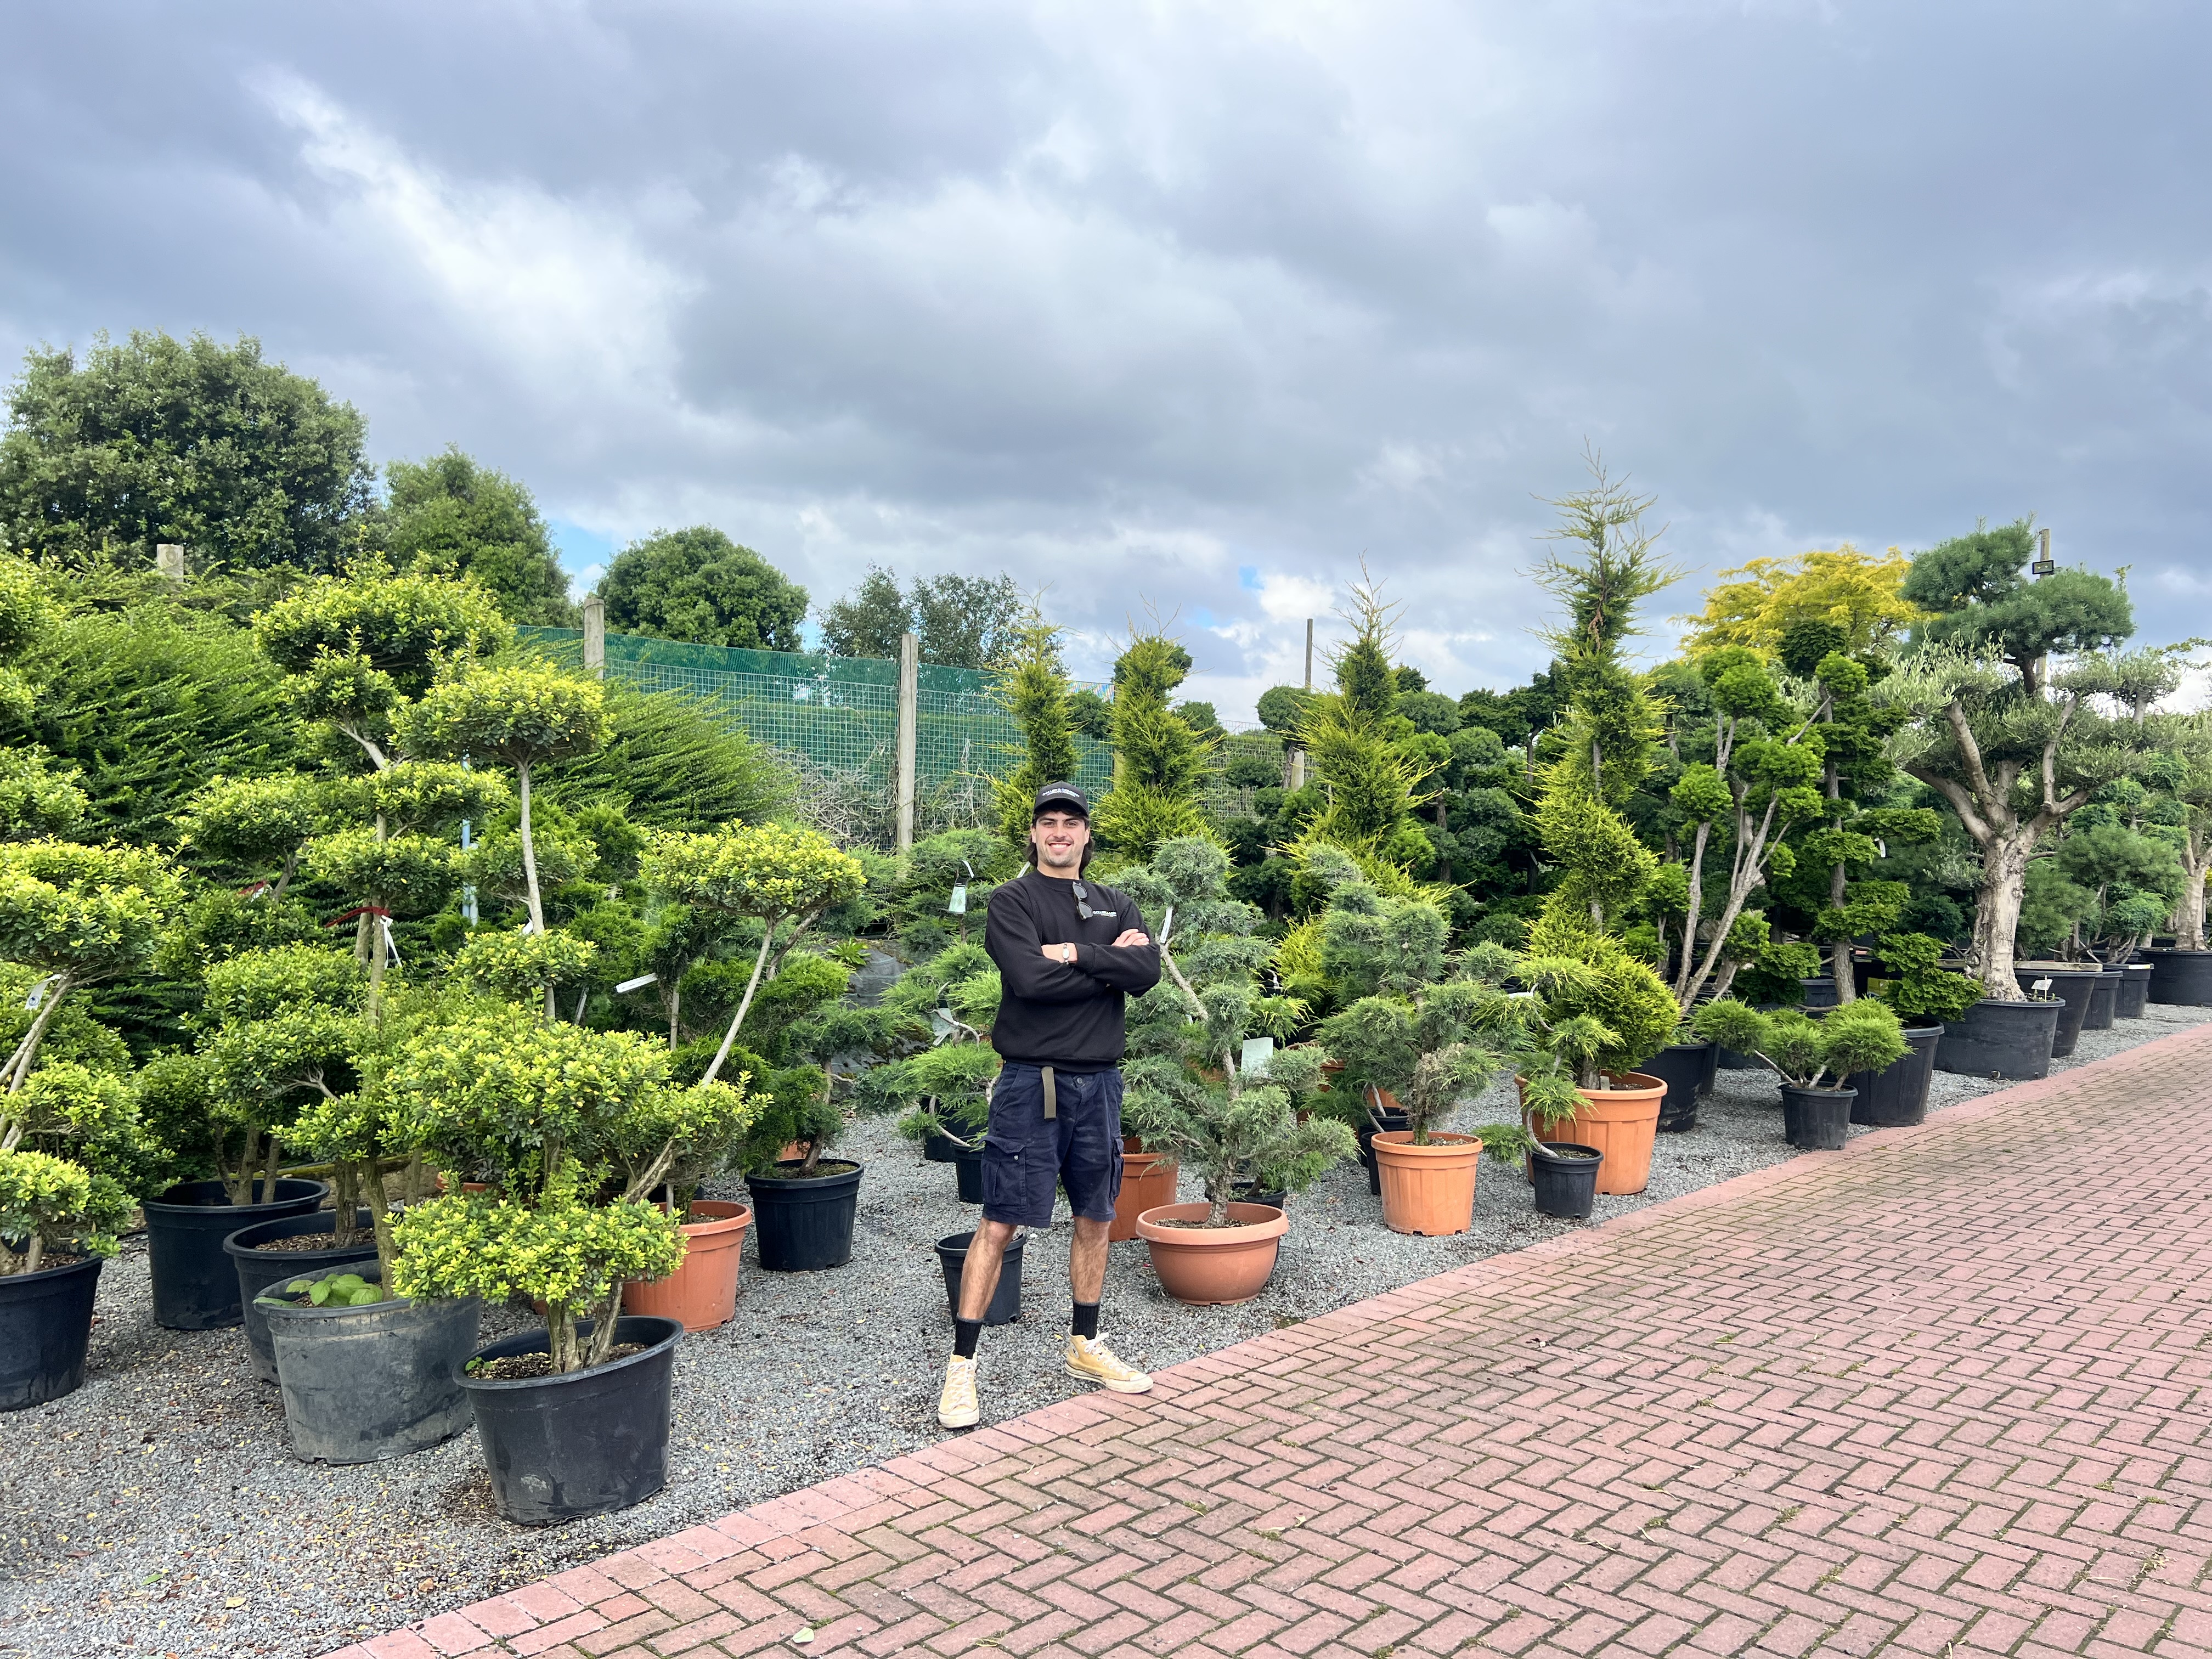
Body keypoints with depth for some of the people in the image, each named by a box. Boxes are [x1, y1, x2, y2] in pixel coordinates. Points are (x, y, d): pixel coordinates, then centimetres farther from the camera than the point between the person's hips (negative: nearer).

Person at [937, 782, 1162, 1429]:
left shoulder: (1114, 906, 12)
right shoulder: (1012, 900, -2)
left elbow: (1148, 970, -5)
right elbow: (1030, 978, -19)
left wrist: (1077, 954, -15)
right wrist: (1109, 963, -9)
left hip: (1099, 1081, 5)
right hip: (1033, 1080, -5)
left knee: (1095, 1219, 14)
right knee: (999, 1224, -3)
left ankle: (1085, 1346, 30)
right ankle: (961, 1365, 5)